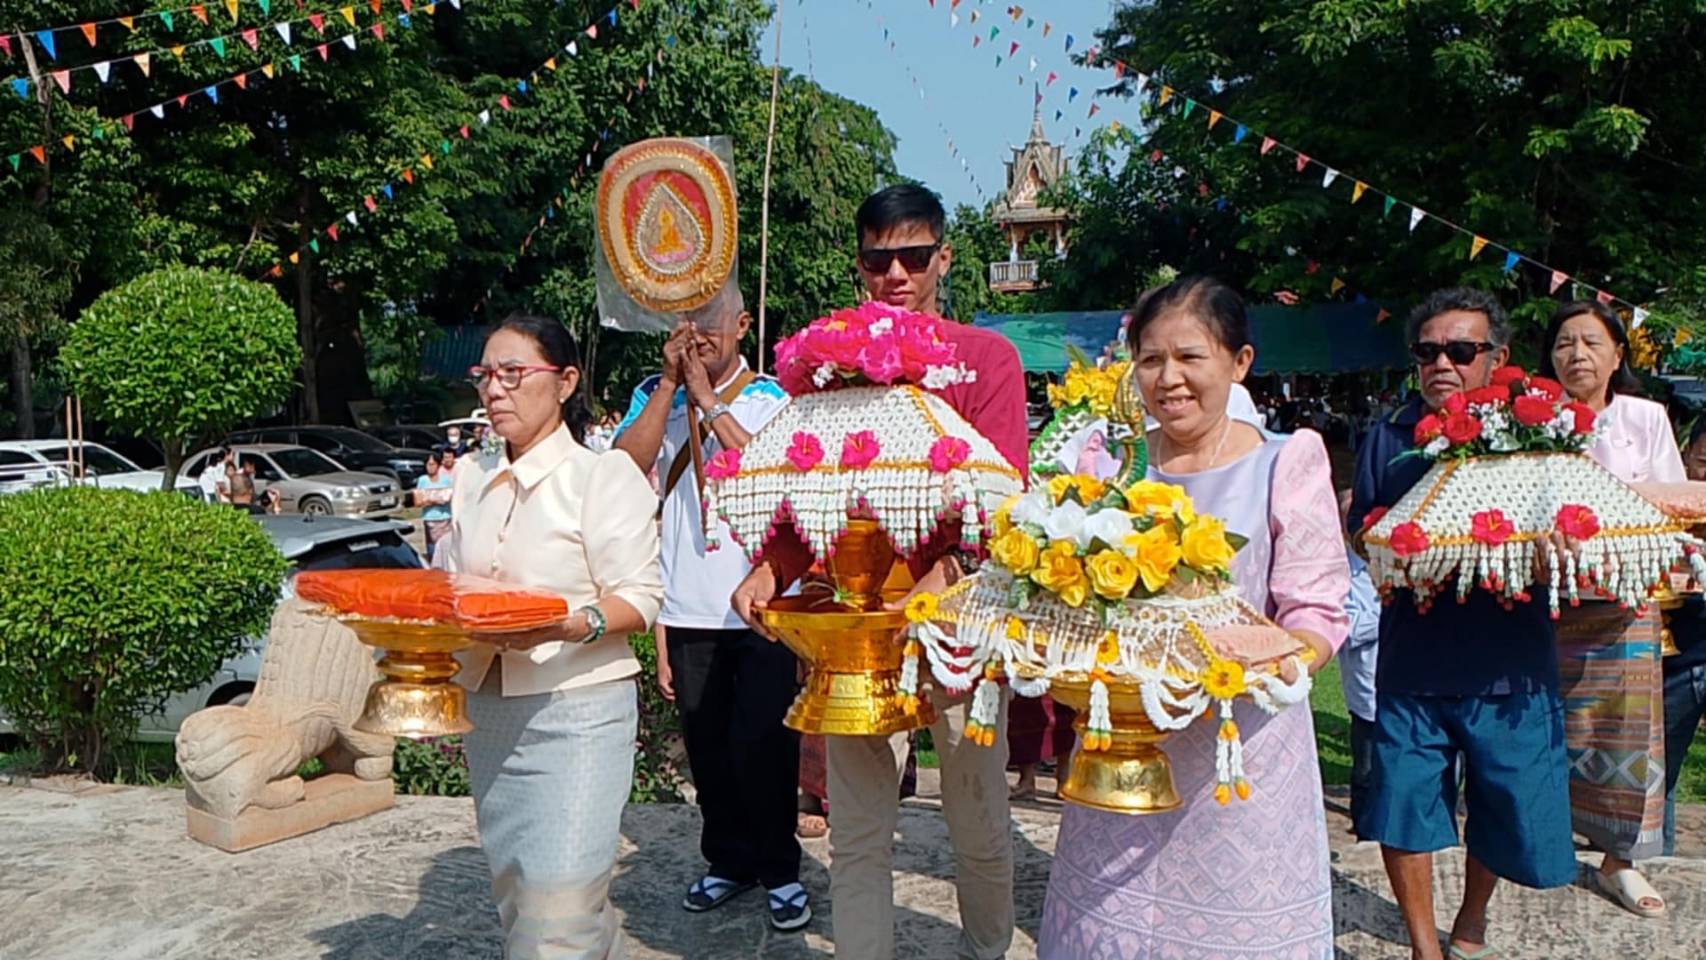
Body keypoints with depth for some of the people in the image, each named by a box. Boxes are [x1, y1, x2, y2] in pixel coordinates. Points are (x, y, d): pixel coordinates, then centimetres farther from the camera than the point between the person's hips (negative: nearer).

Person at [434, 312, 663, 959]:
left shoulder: (602, 475, -7)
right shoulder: (471, 476, 11)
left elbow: (640, 599, -12)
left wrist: (566, 626, -29)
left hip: (576, 710, -6)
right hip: (487, 708, 7)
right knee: (515, 899, 16)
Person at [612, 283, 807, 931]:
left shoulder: (773, 396, 1)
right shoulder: (655, 395, 7)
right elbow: (627, 467, -10)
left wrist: (709, 400, -15)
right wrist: (670, 383, -12)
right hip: (688, 607, 3)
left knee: (763, 744, 2)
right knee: (708, 745, 13)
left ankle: (780, 869, 19)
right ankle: (728, 860, 30)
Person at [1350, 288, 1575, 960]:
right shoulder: (1390, 436, 3)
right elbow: (1360, 539, 6)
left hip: (1510, 667, 0)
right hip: (1413, 662, 0)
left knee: (1509, 814, 13)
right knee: (1403, 806, 3)